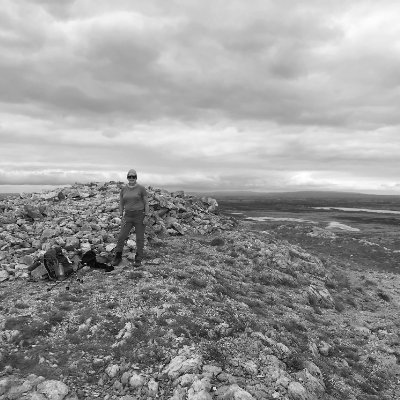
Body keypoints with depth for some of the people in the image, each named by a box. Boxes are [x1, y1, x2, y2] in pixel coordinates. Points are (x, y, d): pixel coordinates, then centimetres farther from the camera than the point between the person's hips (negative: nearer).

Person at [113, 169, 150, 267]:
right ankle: (118, 257, 18)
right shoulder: (123, 189, 3)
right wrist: (121, 217, 3)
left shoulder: (141, 188, -8)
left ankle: (138, 260, 17)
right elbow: (121, 203, 9)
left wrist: (146, 217, -12)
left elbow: (146, 202, -7)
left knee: (140, 238, 3)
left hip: (140, 215, -3)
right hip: (128, 216, 3)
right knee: (121, 237, -1)